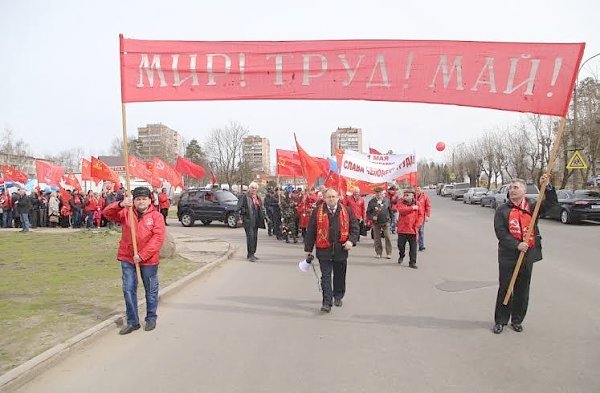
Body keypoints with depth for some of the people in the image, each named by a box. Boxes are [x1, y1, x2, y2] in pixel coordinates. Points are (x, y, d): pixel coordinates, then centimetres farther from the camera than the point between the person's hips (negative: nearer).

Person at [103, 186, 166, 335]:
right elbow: (107, 213, -7)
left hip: (149, 260, -2)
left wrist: (142, 255, -21)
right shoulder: (126, 213, 3)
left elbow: (158, 238, -15)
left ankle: (151, 318, 28)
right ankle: (132, 322, 17)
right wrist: (120, 205, -27)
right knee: (128, 290, 5)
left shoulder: (157, 216, -7)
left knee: (151, 290, 11)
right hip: (128, 258, 3)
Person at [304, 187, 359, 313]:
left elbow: (354, 227, 9)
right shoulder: (317, 212, -1)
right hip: (324, 250, -2)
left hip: (341, 249, 2)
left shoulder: (347, 211, 4)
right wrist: (308, 249, 0)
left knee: (340, 276, 15)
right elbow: (311, 231, 1)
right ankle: (327, 302, 3)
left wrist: (351, 241, -8)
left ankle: (338, 297, 35)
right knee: (326, 276, -2)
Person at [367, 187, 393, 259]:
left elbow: (390, 210, 9)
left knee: (388, 237, -4)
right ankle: (378, 253, 18)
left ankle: (388, 253, 5)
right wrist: (372, 217, -14)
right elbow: (368, 212, 2)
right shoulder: (372, 201, -1)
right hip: (376, 222, 1)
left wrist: (392, 218, 8)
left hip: (386, 221, -1)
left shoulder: (386, 200, 0)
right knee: (377, 238, 6)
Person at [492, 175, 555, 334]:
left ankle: (517, 320, 26)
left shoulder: (532, 207, 6)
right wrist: (517, 245, -20)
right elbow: (500, 232, -9)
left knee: (522, 289, 11)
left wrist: (547, 186, -17)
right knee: (505, 288, 4)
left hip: (528, 255, 2)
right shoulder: (502, 210, -2)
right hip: (508, 256, -2)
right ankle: (500, 320, 16)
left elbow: (550, 202, -2)